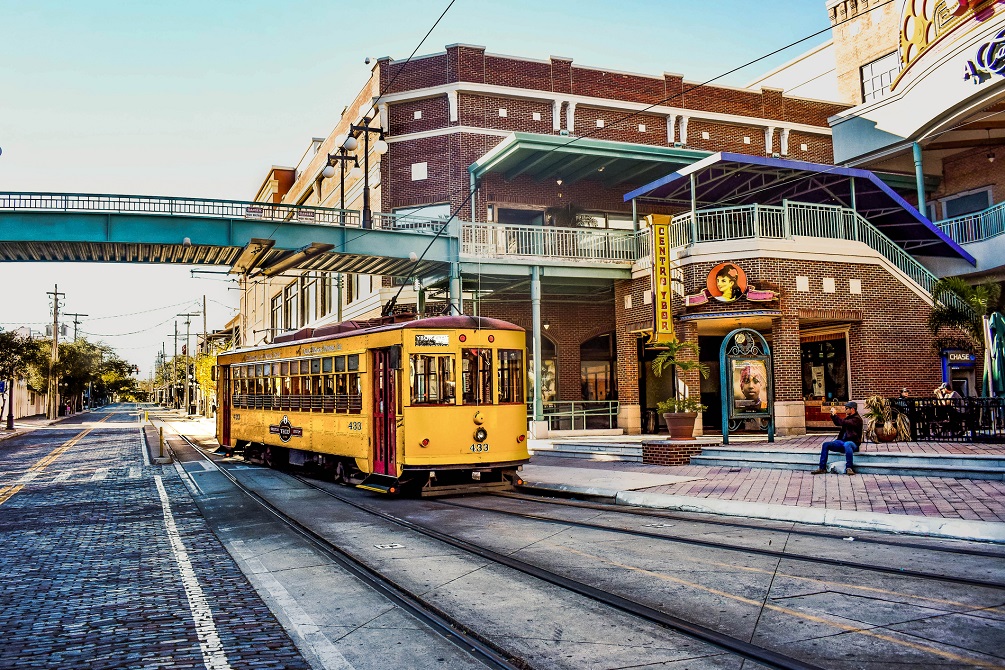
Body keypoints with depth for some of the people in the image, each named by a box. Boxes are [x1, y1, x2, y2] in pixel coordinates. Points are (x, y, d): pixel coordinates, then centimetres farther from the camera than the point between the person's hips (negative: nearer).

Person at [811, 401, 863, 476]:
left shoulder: (857, 419, -10)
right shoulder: (848, 417, 17)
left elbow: (842, 422, -25)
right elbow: (837, 423, 30)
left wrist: (835, 414, -15)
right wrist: (832, 415, 14)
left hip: (853, 443, -8)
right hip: (842, 441, 9)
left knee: (847, 444, -42)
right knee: (825, 445, -7)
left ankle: (849, 468, -36)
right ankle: (822, 468, -9)